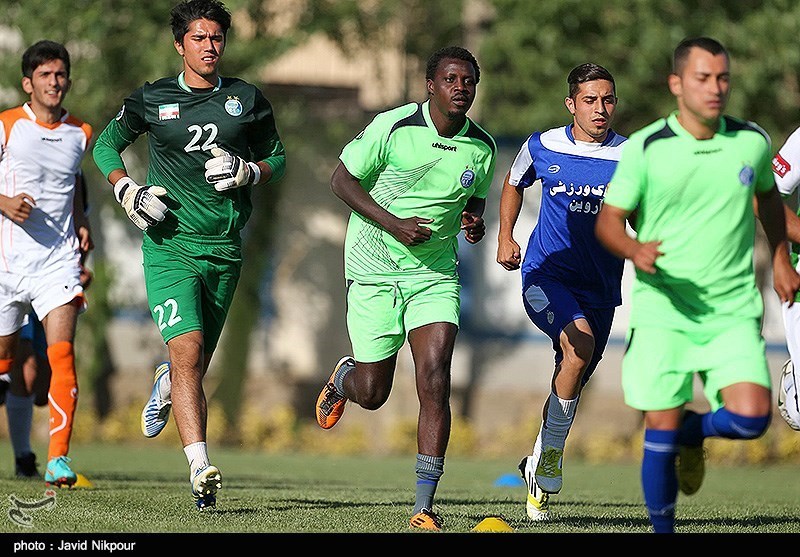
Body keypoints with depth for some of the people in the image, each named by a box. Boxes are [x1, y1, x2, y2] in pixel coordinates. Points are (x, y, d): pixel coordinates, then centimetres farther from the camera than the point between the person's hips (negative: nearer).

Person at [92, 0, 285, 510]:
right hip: (169, 243, -3)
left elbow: (277, 158, 18)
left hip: (225, 251, 3)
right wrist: (128, 192, -1)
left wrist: (248, 173, -4)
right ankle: (201, 472, -26)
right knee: (188, 351, -20)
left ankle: (167, 388, 50)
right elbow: (106, 146, 16)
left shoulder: (248, 100, 7)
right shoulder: (152, 99, 4)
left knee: (195, 365, 10)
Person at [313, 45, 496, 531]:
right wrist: (393, 224, -17)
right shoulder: (393, 127, -13)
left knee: (435, 382, -14)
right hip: (375, 271, -2)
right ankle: (343, 378, 44)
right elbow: (342, 180, -6)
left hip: (435, 273, 2)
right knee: (372, 393, 4)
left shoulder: (482, 146, -1)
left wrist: (475, 222, -5)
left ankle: (425, 505, -10)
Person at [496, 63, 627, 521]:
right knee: (578, 343, -28)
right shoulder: (542, 147, 0)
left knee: (572, 380, 10)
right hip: (546, 273, -2)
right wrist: (505, 237, 10)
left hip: (599, 287, 2)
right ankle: (550, 455, -15)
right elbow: (514, 185, 21)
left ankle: (539, 467, 33)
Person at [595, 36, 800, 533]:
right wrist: (635, 250, -22)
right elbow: (608, 220, -2)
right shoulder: (645, 149, -7)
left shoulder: (753, 142, 2)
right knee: (660, 437, -5)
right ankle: (663, 530, 16)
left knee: (751, 417, -15)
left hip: (734, 310, 2)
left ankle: (694, 432, 19)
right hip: (662, 311, -2)